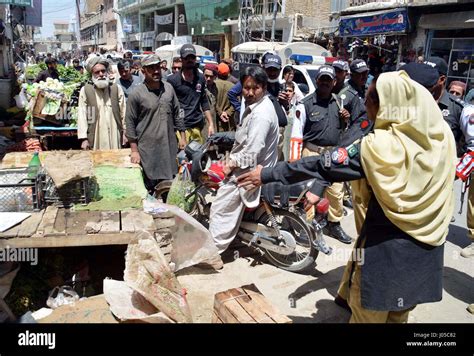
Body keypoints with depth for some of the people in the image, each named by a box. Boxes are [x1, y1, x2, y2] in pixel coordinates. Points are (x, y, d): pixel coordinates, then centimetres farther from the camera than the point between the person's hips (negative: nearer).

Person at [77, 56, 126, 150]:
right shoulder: (85, 90, 2)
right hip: (95, 137, -1)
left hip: (115, 136, 2)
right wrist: (84, 138, -6)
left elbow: (123, 113, 7)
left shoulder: (117, 89, 7)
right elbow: (82, 115, -1)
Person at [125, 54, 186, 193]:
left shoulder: (169, 88, 6)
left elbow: (177, 114, 13)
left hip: (170, 147, 4)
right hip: (147, 149, -4)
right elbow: (130, 123, -5)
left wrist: (182, 136, 10)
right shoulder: (136, 94, -7)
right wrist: (134, 150, -6)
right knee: (150, 188, 5)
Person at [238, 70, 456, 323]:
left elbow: (320, 165, -18)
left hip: (387, 244, -6)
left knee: (368, 311, 16)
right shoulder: (443, 135, -4)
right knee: (399, 312, 24)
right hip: (429, 244, 6)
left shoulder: (378, 146, -22)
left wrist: (267, 175, -9)